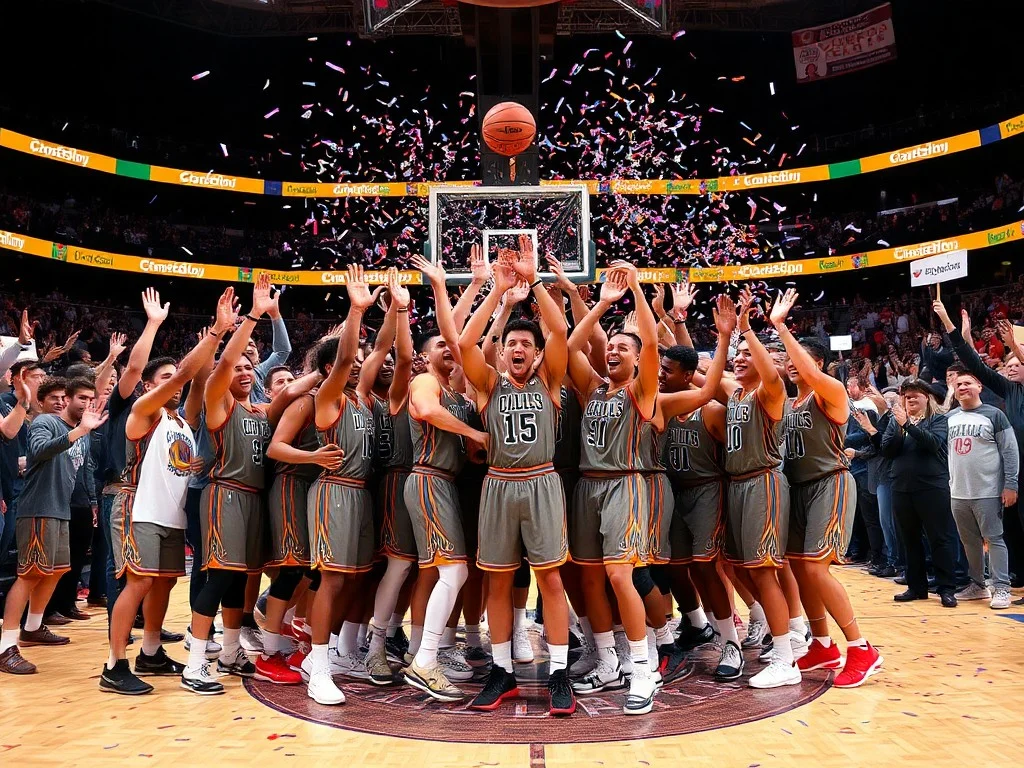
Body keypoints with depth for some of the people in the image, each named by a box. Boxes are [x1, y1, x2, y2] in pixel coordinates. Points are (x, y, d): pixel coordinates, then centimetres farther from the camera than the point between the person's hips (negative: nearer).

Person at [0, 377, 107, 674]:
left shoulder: (85, 437, 14)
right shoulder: (45, 422, -10)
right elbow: (39, 450, -33)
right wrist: (80, 430, -44)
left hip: (61, 510, 9)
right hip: (39, 509, -9)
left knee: (57, 569, 18)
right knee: (31, 573, -11)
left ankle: (32, 629, 35)